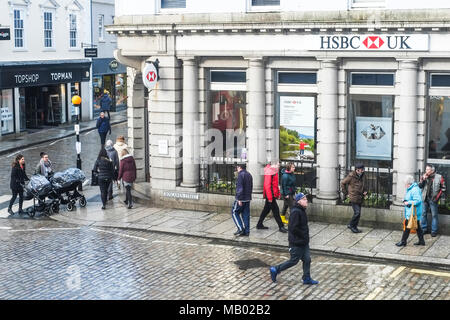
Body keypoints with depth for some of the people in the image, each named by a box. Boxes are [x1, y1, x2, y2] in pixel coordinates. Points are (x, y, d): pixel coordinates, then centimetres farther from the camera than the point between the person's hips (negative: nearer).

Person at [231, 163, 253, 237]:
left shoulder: (241, 175, -14)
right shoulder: (249, 175, 14)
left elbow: (240, 188, -19)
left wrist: (239, 199, -19)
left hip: (241, 199, -8)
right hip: (248, 199, 8)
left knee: (234, 212, 3)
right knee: (246, 214, 9)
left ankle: (240, 228, -6)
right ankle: (246, 231, 8)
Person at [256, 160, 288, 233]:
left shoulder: (274, 172, 15)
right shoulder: (269, 172, -17)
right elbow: (267, 185, -22)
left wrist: (278, 193, 17)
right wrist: (270, 197, -23)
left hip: (272, 195, 10)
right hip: (270, 195, -10)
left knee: (266, 209, 16)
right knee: (276, 210, -6)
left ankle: (259, 224, 24)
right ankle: (281, 227, -3)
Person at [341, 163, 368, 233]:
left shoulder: (362, 177, 6)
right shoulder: (351, 176, -15)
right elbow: (343, 183, -6)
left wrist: (364, 191, 4)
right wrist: (346, 193, -4)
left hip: (360, 198, 7)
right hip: (354, 197, -7)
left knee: (358, 213, 10)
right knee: (357, 212, -10)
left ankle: (352, 226, 23)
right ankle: (352, 225, 7)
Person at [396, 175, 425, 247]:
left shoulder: (415, 190, -20)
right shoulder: (410, 189, 13)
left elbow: (418, 200, -27)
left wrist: (408, 203, -20)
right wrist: (405, 201, 9)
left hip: (412, 213, -10)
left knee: (407, 227, -2)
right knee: (417, 227, 14)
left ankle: (403, 241, 6)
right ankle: (421, 241, 21)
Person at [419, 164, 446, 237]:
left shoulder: (439, 177, -6)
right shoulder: (423, 176, 4)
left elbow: (443, 188, 0)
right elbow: (419, 186, -2)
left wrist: (438, 196, -7)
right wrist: (423, 179, -16)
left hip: (433, 199, -4)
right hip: (425, 198, 4)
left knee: (434, 215, 2)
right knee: (423, 214, 9)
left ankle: (434, 231, 9)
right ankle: (424, 229, 22)